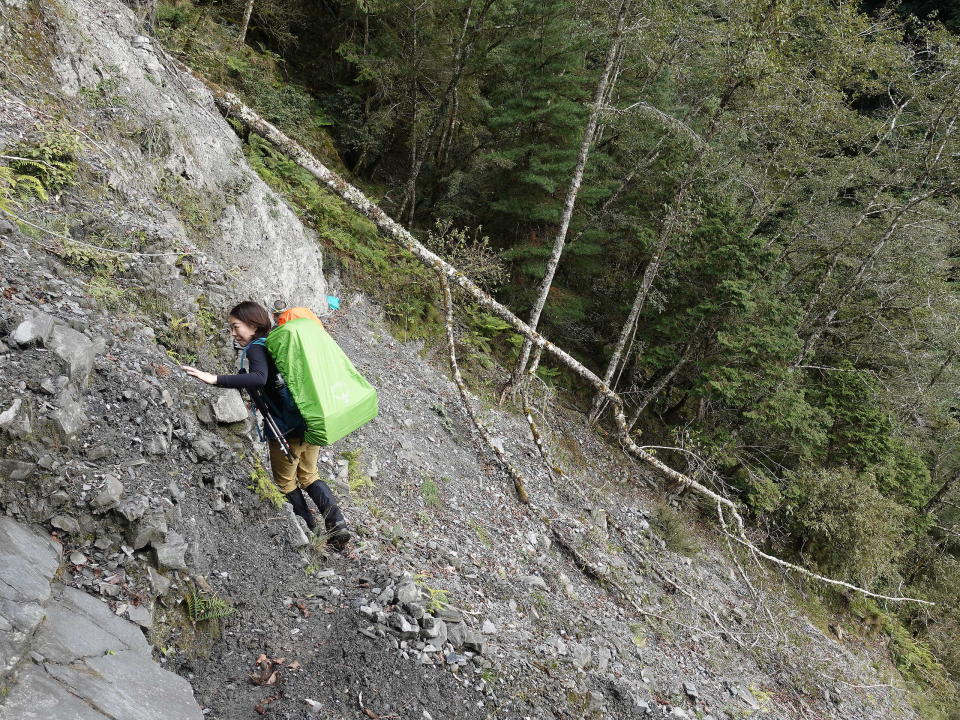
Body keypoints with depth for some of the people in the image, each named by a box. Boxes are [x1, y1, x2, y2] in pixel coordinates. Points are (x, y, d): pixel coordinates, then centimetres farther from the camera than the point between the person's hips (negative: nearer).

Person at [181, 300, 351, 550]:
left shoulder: (256, 348, -13)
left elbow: (259, 379, -34)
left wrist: (215, 379, -40)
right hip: (312, 423, 8)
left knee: (286, 482, 16)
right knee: (309, 476, 24)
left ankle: (309, 531, 26)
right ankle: (336, 521, 9)